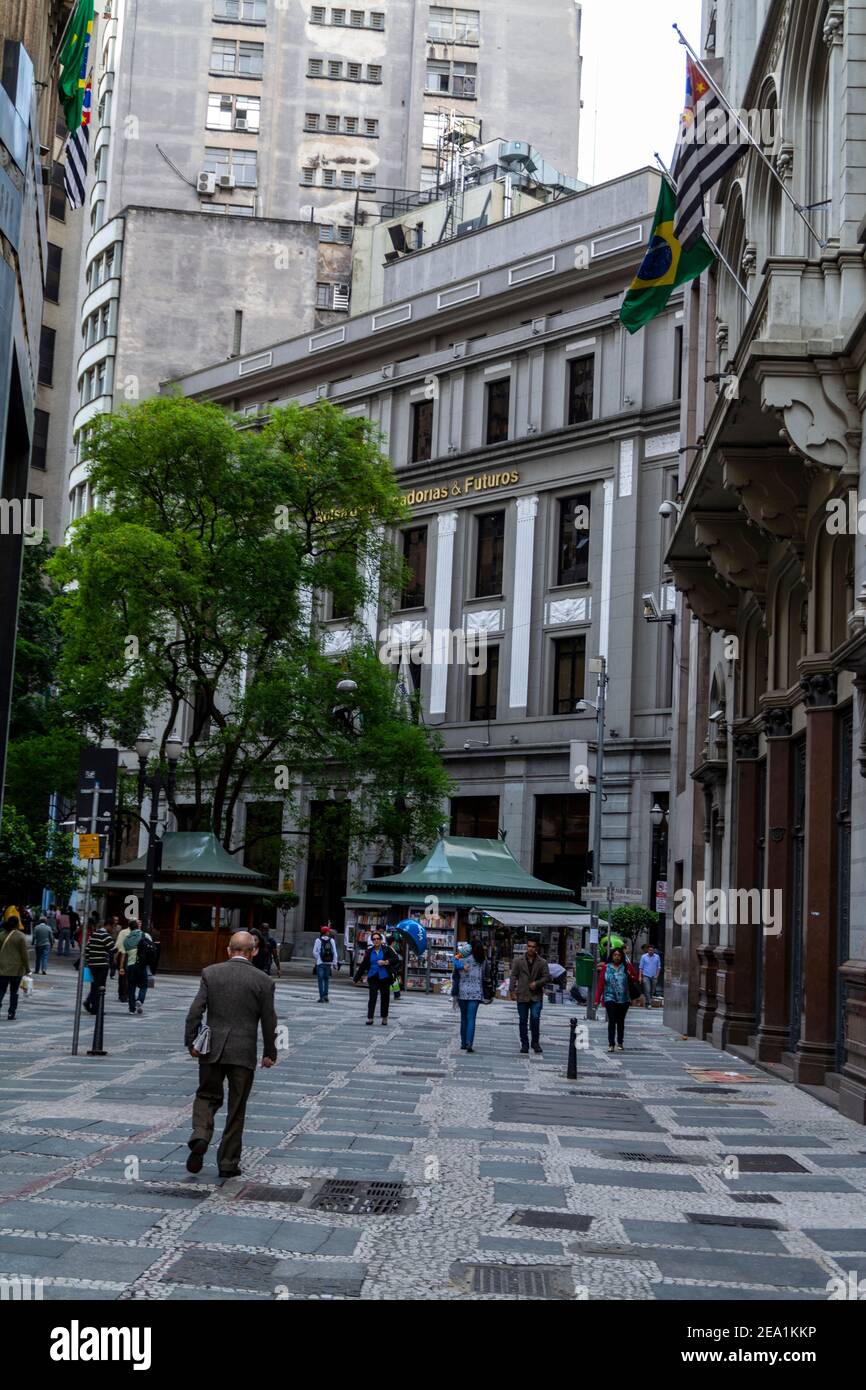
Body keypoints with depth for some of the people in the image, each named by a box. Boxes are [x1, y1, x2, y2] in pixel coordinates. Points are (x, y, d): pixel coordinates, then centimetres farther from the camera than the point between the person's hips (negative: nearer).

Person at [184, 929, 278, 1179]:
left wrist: (191, 1042, 6)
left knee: (207, 1096, 17)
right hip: (244, 1053, -1)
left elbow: (195, 1011, -4)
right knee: (236, 1108, 9)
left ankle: (200, 1137, -10)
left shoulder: (210, 973, -2)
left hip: (212, 1049, 1)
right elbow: (269, 1021, 1)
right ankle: (228, 1163, 13)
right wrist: (269, 1053, 12)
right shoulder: (263, 981, -4)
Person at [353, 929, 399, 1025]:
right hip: (373, 977, 1)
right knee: (372, 997, -10)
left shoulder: (387, 949, 0)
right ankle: (369, 1018, -9)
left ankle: (384, 1018, 19)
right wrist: (357, 978, 12)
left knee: (385, 998, 6)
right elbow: (363, 965, 11)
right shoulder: (369, 951, 7)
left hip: (384, 977, -1)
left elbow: (396, 959, -5)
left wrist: (386, 962, -18)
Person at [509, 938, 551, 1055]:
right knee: (523, 1021, 5)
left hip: (536, 996, -1)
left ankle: (535, 1042, 3)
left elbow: (547, 977, 5)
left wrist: (537, 983, -11)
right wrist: (511, 990, -7)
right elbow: (513, 976, 3)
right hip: (522, 996, 1)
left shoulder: (542, 962, 5)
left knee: (535, 1018, -13)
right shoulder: (518, 961, 5)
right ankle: (524, 1044, 15)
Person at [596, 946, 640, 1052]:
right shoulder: (606, 968, 1)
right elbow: (601, 984, 1)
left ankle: (620, 1043, 25)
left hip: (624, 999, 2)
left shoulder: (626, 967, 2)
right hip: (610, 998, -2)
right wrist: (597, 999, -2)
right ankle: (611, 1044, -10)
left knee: (621, 1021, 13)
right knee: (612, 1021, -9)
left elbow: (635, 979, 5)